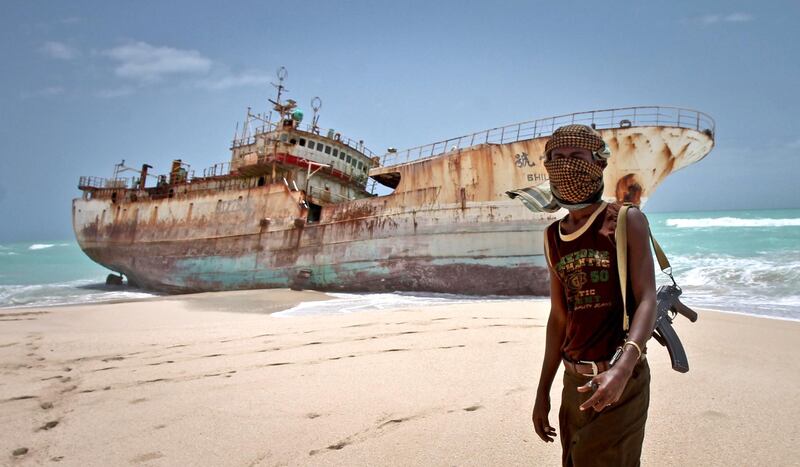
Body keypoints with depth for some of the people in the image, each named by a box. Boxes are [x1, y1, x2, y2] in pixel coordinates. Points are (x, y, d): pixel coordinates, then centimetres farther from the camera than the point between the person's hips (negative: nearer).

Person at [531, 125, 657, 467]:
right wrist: (543, 391, 13)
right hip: (574, 381, 5)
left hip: (620, 379, -5)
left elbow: (647, 301, -14)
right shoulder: (553, 237, 9)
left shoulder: (627, 222, -6)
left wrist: (623, 367, -31)